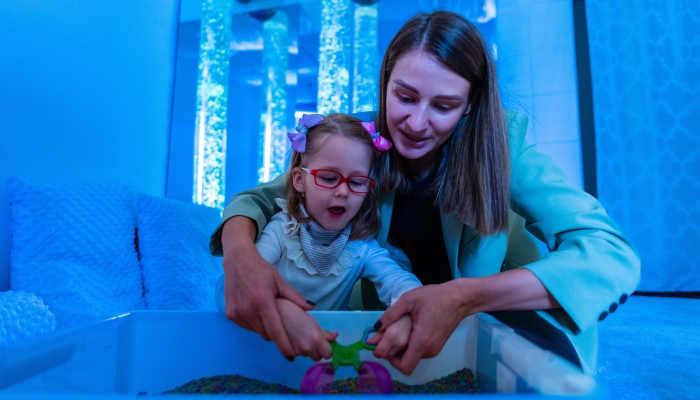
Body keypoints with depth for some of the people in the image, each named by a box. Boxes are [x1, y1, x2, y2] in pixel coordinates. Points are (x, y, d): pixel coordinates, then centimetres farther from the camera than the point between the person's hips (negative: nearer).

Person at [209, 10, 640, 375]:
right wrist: (241, 254, -34)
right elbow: (260, 198, -9)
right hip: (390, 321, 2)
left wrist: (467, 298, -41)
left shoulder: (503, 146, -19)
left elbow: (614, 255, -26)